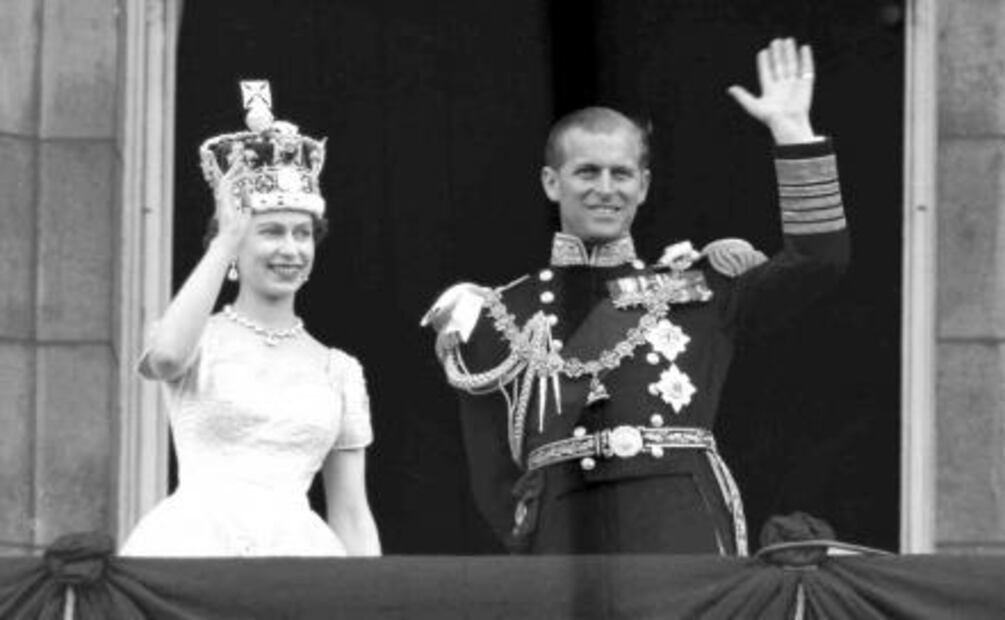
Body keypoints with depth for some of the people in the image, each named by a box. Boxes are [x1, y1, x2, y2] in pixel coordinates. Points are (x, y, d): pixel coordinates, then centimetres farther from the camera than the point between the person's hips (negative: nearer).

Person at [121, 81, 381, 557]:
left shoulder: (337, 370, 16)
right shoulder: (200, 341, 8)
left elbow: (351, 516, 15)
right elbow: (165, 357, -18)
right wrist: (226, 241, -8)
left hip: (297, 549, 3)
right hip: (196, 543, -2)